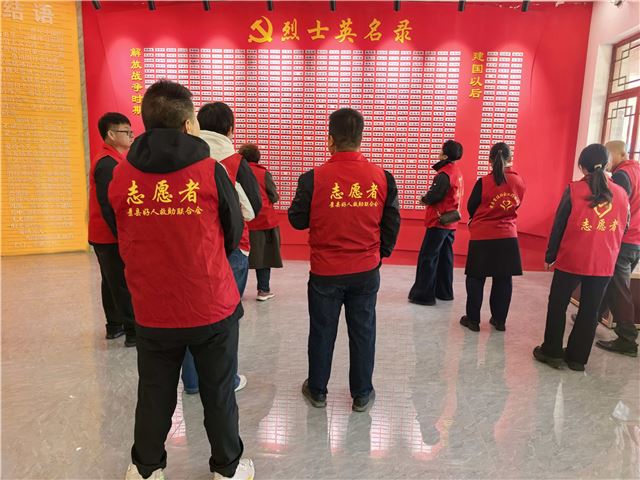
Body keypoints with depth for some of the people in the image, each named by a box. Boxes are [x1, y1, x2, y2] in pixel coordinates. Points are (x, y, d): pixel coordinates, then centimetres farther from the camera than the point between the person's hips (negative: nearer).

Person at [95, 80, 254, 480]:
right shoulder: (211, 172, -13)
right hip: (214, 308, -2)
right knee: (218, 393, 16)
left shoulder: (119, 177, -6)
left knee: (155, 395, 21)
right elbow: (234, 233, 0)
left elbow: (123, 239, 7)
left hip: (151, 311, 3)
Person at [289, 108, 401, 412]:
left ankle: (317, 391, 32)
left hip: (325, 272, -1)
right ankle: (362, 395, 30)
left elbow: (297, 220, -4)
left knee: (322, 332, 16)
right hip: (366, 271, 2)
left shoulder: (313, 178, -15)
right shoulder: (382, 177, -7)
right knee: (363, 332, 16)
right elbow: (392, 222, 1)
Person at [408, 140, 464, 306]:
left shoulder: (444, 174, -17)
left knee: (427, 258, -3)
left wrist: (423, 199, -1)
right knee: (444, 258, 15)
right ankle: (444, 292, 24)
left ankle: (423, 294, 0)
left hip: (439, 222, -9)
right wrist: (429, 198, 4)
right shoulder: (457, 171, 12)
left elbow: (433, 196, -21)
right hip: (450, 222, 9)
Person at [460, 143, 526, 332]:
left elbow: (471, 208, -1)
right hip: (508, 238, 3)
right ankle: (499, 320, 22)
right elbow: (516, 207, 12)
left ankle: (473, 319, 15)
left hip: (482, 238, -3)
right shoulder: (519, 182, -1)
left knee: (476, 279, 9)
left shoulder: (483, 182, -12)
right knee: (503, 281, 13)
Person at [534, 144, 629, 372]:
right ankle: (578, 357, 20)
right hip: (604, 265, 3)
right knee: (590, 310, 11)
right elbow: (622, 229, 11)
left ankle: (552, 352, 16)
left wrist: (550, 256, 3)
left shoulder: (574, 189, -8)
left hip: (572, 260, -3)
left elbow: (559, 225, -5)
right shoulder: (621, 193, 3)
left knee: (557, 305, 11)